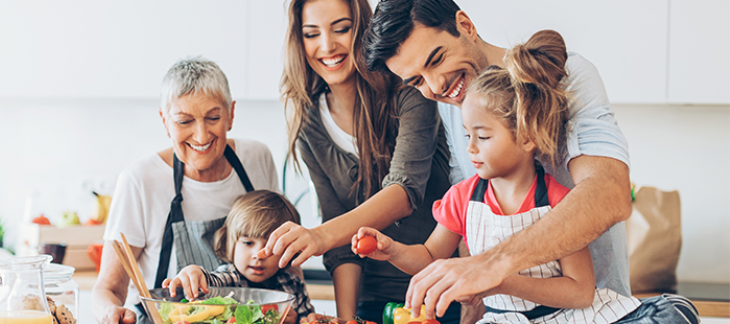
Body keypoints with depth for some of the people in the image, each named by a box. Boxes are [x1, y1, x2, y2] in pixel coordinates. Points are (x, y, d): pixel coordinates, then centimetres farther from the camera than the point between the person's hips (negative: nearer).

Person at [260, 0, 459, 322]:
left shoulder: (407, 93, -12)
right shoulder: (309, 124, -1)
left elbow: (406, 190, -27)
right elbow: (340, 237, -1)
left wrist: (322, 235, -41)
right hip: (375, 297, 3)